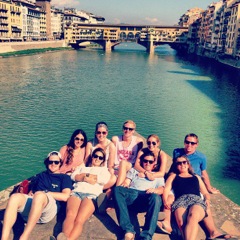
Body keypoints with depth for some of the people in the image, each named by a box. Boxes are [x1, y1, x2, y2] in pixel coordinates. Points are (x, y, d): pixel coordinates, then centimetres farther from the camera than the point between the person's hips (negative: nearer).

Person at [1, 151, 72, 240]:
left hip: (50, 207, -4)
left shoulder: (65, 177, 18)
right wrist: (30, 194, 1)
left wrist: (45, 193, 1)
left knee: (39, 196, -38)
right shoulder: (41, 176, 31)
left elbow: (65, 196, 3)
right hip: (31, 207, 4)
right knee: (15, 197, -28)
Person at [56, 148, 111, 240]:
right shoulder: (82, 167, 36)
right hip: (76, 192, 2)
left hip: (92, 195, -2)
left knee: (79, 221, -33)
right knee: (70, 216, -34)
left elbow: (104, 179, 5)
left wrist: (85, 175, 12)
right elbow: (73, 176, 14)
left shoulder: (104, 170, 29)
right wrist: (89, 177, 7)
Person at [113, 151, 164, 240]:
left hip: (147, 197, -1)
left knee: (156, 197, -37)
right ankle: (128, 230, -41)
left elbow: (162, 189, 15)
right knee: (117, 189, -32)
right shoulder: (133, 170, 35)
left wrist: (155, 190, -10)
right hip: (132, 194, 1)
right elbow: (126, 183, 19)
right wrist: (124, 187, -6)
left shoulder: (158, 175, 33)